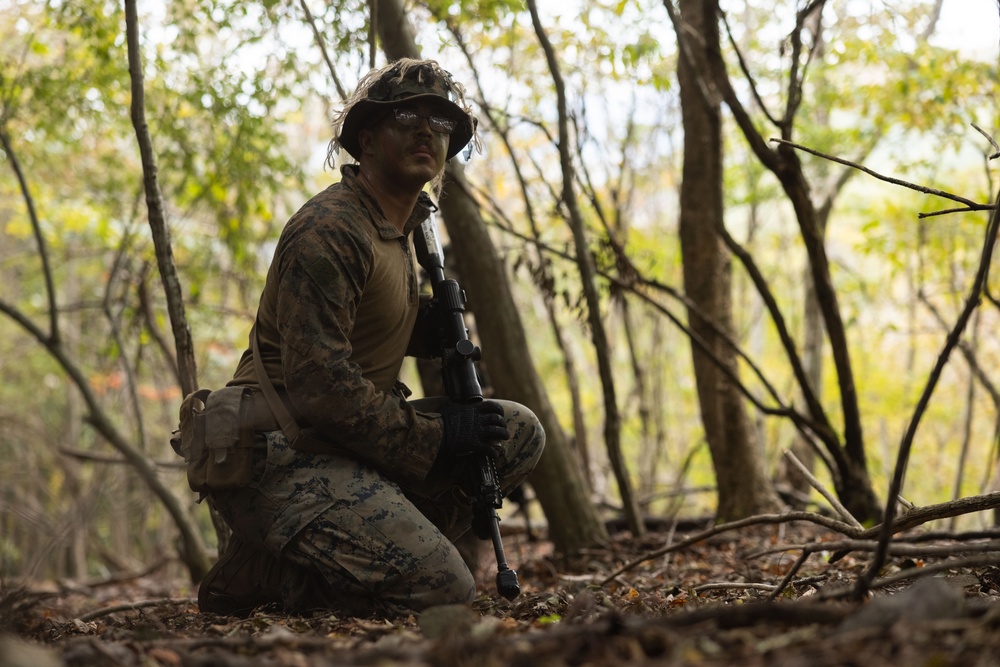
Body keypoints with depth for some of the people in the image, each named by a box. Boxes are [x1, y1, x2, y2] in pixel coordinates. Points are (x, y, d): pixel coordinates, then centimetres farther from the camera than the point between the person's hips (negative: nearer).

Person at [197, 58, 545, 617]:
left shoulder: (402, 225, 15)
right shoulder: (329, 230, -17)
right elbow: (318, 386, -24)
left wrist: (432, 325, 5)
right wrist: (435, 436, -16)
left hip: (351, 437, 10)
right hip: (281, 451, -10)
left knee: (520, 434, 6)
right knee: (443, 590, -23)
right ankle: (263, 569, -5)